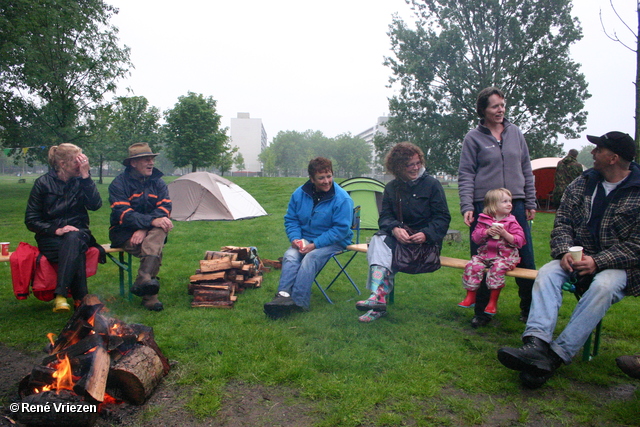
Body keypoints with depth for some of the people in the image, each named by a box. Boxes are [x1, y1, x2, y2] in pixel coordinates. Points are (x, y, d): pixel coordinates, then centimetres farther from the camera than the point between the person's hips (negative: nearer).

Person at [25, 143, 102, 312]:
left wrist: (86, 176, -14)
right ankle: (80, 299, -34)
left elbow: (95, 204, -12)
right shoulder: (43, 183, -1)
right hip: (50, 238, -1)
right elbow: (31, 220, -1)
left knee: (73, 240, -36)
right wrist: (56, 230, -17)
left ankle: (60, 296, -39)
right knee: (75, 250, -35)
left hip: (78, 234, 2)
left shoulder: (80, 181, 5)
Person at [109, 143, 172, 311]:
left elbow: (164, 208, -8)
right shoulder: (119, 183, -7)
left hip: (150, 230, 3)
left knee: (160, 231, -33)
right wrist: (151, 221, -35)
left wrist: (144, 230, -25)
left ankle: (143, 281, -45)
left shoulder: (158, 182, 5)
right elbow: (123, 214, -19)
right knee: (155, 249, -31)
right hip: (124, 233, -3)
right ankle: (150, 296, -31)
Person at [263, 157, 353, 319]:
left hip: (333, 242, -4)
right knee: (290, 255, -26)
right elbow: (290, 219, 9)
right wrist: (295, 238, -11)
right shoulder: (300, 194, 2)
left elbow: (341, 228, -16)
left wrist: (315, 244, -21)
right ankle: (283, 295, -37)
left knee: (311, 258, -32)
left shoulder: (342, 198, -13)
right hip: (305, 239, 4)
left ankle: (298, 302, -36)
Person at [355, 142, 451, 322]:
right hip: (398, 238, 4)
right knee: (378, 240, -29)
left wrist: (426, 234, -23)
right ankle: (379, 298, -39)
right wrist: (395, 229, -21)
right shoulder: (391, 188, 10)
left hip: (426, 240, -3)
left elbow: (443, 218, -5)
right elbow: (384, 217, 2)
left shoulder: (431, 184, -1)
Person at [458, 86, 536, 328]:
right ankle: (482, 312, 16)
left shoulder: (515, 133, 11)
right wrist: (466, 206, -12)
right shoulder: (473, 138, 1)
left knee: (525, 259, 5)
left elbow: (526, 170, 15)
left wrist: (530, 203, 11)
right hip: (484, 206, -3)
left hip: (516, 205, 3)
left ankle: (529, 309, 22)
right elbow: (465, 175, -2)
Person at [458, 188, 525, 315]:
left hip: (505, 256, -2)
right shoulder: (483, 220, 7)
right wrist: (486, 232, -12)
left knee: (497, 268, -31)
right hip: (485, 254, 3)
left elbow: (519, 241, -4)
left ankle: (493, 302, -18)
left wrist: (505, 234, -16)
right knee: (472, 266, -21)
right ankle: (470, 297, -7)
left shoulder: (511, 222, 2)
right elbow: (475, 237, 4)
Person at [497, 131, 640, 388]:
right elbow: (562, 222, 6)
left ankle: (557, 355, -38)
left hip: (618, 264, -4)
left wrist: (598, 261, -24)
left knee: (602, 286, -36)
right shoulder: (581, 184, 9)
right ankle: (536, 345, -43)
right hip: (579, 258, 4)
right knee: (547, 272, -25)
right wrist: (565, 251, -13)